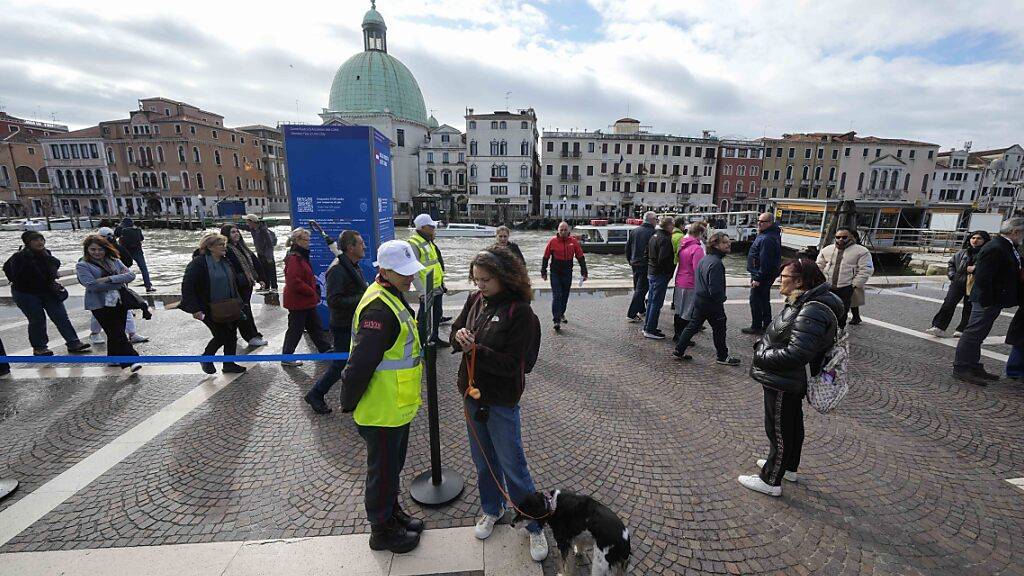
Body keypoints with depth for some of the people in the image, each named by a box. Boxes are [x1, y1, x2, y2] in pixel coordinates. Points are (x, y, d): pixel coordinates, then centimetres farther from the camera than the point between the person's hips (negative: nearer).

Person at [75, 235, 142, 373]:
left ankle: (114, 358, 28)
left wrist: (109, 279, -16)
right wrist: (120, 283, -13)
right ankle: (131, 360, -10)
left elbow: (131, 275, -3)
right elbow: (92, 285, -16)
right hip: (100, 305, -4)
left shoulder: (114, 261, 10)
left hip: (120, 302, 4)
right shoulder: (82, 265, -2)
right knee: (117, 333, -8)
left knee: (115, 332, 12)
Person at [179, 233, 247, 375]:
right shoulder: (198, 263, -16)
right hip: (209, 309, -7)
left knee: (231, 334, 9)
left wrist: (236, 302, 13)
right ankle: (206, 358, 25)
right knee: (221, 336, -4)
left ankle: (229, 364, 23)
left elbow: (232, 282, 17)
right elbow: (187, 286, -18)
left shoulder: (225, 262, 7)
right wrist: (195, 309, -22)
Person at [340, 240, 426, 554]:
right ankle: (382, 530, 32)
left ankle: (393, 512, 45)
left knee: (393, 465, 25)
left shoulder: (393, 297, 7)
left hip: (397, 406, 9)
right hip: (381, 411, -9)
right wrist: (349, 404, -18)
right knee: (383, 470, 11)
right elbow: (360, 363, -29)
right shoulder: (379, 309, -28)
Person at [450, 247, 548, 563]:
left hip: (501, 401, -6)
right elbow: (456, 329, 8)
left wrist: (475, 350, -25)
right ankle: (492, 509, 47)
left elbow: (512, 363, -22)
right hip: (472, 393, 6)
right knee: (483, 459, 23)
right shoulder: (475, 300, -3)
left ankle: (535, 526, 31)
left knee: (512, 465, 8)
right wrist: (459, 336, -15)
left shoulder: (520, 312, -21)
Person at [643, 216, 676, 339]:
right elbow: (663, 259, -25)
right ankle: (650, 330, 5)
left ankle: (647, 327, 25)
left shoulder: (654, 236, 11)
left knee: (651, 301, 17)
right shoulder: (665, 239, -18)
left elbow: (647, 254, 17)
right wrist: (670, 272, -13)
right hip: (660, 275, -9)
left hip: (651, 273, 9)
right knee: (656, 303, -1)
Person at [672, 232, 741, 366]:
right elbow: (715, 288, -26)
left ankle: (679, 351, 19)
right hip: (712, 303, -9)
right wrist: (722, 299, -9)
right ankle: (722, 356, 24)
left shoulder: (704, 259, 8)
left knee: (693, 326, 15)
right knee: (719, 329, 9)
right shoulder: (716, 263, -22)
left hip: (699, 299, 9)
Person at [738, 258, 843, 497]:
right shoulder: (803, 303, 6)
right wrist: (763, 346, 3)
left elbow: (796, 353, -33)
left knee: (779, 431, 5)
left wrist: (762, 357, -22)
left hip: (784, 385, -10)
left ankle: (771, 481, 22)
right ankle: (789, 467, 45)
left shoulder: (811, 312, -28)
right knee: (792, 424, 25)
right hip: (789, 381, 10)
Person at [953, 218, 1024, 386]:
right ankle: (961, 368, 2)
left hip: (995, 300, 10)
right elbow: (983, 277, -23)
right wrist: (986, 301, -22)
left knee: (977, 335, 15)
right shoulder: (994, 248, -19)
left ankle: (974, 367, 26)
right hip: (988, 300, -10)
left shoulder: (1008, 246, 11)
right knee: (973, 333, -4)